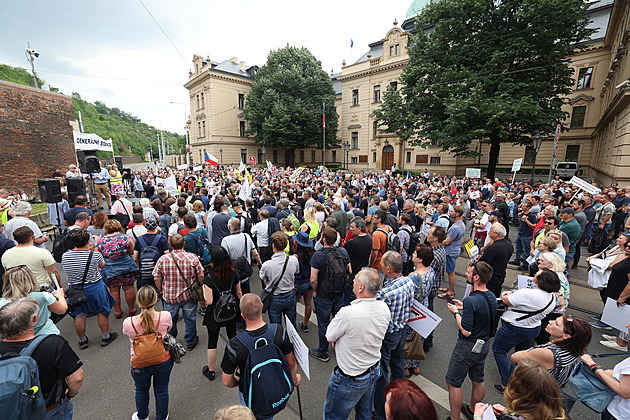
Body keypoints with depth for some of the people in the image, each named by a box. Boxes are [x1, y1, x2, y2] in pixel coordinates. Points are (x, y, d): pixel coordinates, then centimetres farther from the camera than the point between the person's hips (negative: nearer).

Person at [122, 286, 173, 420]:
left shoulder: (128, 322, -28)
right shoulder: (165, 316, -27)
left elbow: (126, 333, -3)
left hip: (140, 365, 0)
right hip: (163, 362, 0)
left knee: (141, 390, 31)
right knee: (161, 391, 25)